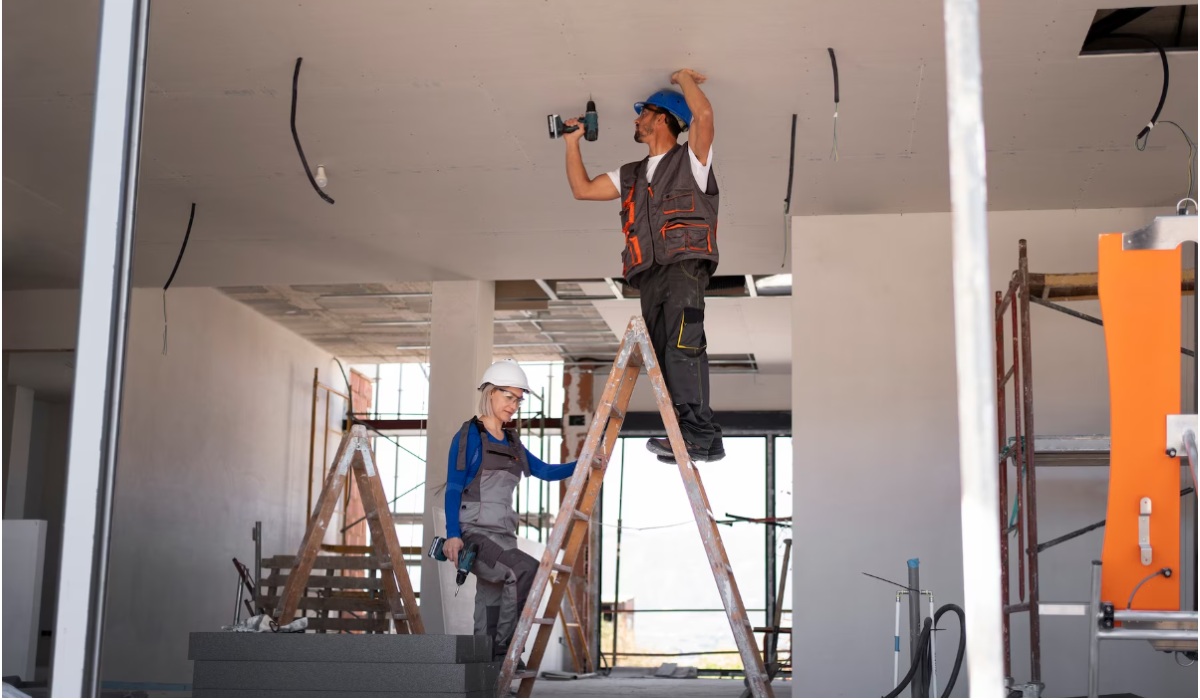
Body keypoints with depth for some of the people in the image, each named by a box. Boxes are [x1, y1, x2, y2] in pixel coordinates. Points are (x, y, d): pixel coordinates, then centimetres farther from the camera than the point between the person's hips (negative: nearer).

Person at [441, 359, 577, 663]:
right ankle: (505, 648, -21)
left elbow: (546, 471, 21)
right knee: (526, 569, -29)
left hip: (503, 537, 7)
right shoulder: (470, 435, -1)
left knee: (490, 612, 2)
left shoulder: (512, 442, 18)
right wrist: (452, 534, -17)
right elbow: (453, 489, -5)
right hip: (473, 533, -7)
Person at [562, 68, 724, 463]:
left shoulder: (690, 159, 9)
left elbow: (704, 115, -9)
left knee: (682, 348, -21)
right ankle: (702, 440, -2)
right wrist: (573, 143, 28)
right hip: (650, 276, 7)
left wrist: (684, 78, 7)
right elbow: (582, 189, 30)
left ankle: (698, 436, -26)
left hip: (684, 266, -7)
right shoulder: (631, 176, 28)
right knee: (664, 356, -2)